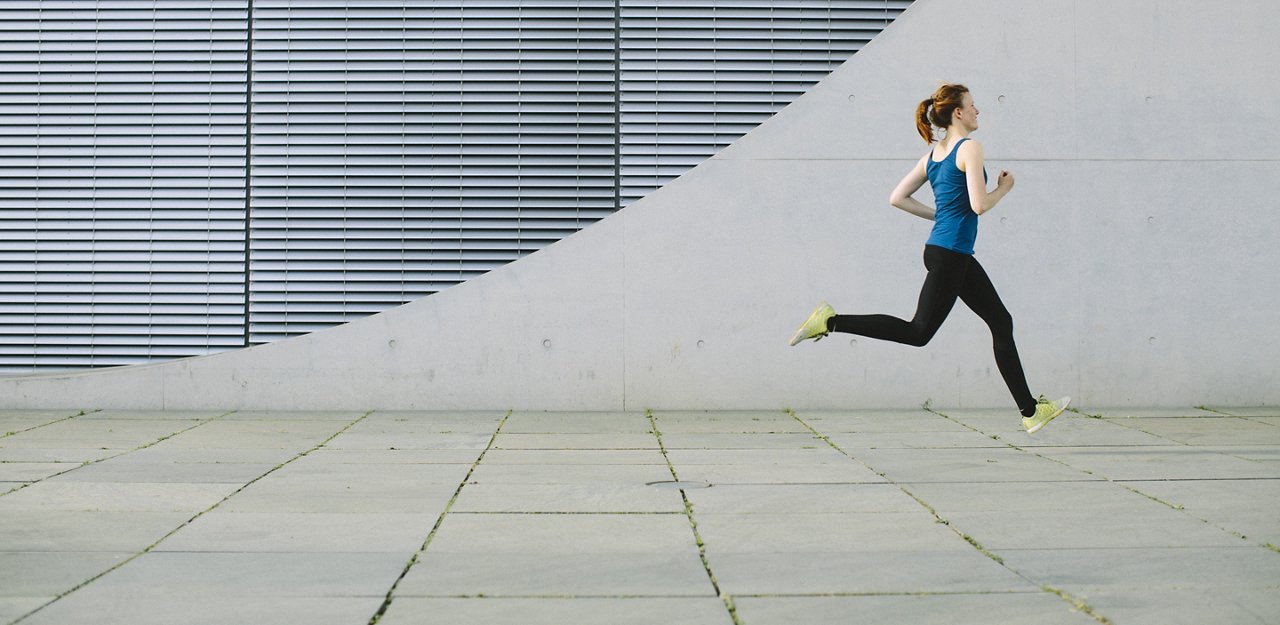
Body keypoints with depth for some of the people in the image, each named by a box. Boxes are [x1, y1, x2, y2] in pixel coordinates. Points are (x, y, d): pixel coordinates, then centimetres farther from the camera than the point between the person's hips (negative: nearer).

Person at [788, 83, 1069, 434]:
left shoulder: (934, 153, 13)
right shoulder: (969, 148, -11)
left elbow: (898, 198, 13)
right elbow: (979, 205, -20)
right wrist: (1004, 188, -1)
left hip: (955, 255, 10)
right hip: (950, 254, -10)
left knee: (1001, 322, 12)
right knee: (919, 332, -5)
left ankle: (1030, 411, 15)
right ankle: (831, 322, -6)